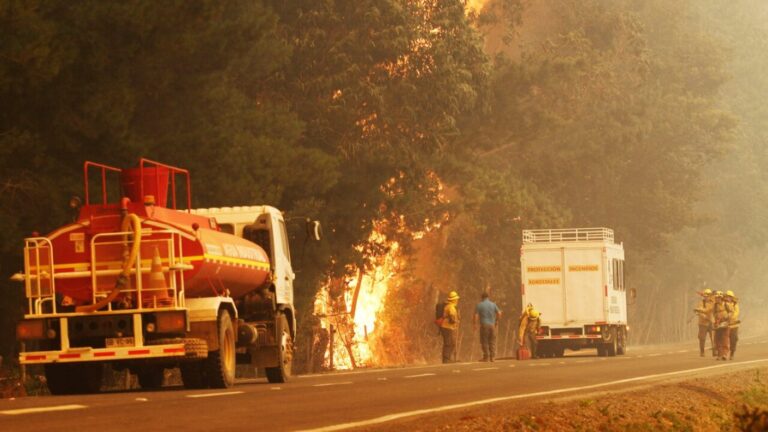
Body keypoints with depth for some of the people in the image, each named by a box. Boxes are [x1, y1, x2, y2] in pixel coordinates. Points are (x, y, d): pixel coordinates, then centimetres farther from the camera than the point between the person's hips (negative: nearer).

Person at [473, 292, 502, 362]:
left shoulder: (479, 305, -3)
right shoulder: (493, 304, 6)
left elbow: (476, 316, -8)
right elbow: (499, 313, 3)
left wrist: (475, 324, 3)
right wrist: (496, 321, 18)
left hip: (484, 325, -3)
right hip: (492, 325, 3)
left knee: (484, 341, 1)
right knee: (492, 341, 7)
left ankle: (486, 357, -1)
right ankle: (492, 357, 3)